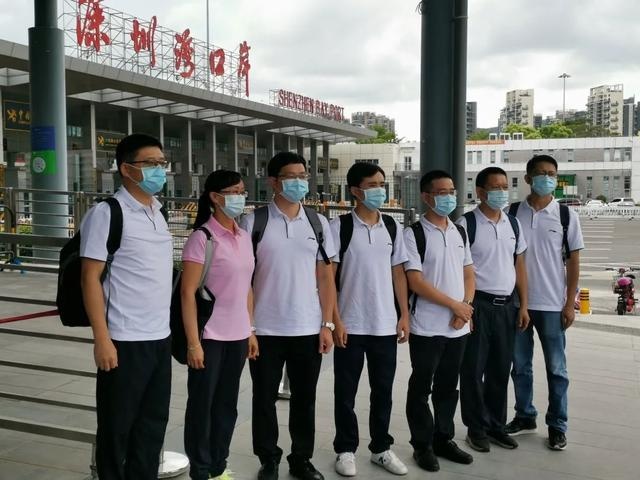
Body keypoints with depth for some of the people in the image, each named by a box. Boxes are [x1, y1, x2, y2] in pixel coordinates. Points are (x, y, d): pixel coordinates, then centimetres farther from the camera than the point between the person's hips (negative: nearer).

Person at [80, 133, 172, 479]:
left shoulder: (157, 213, 12)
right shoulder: (107, 213, -10)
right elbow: (90, 278, -12)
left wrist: (168, 327, 14)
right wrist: (102, 339, -17)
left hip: (160, 338, 7)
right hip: (125, 341, -7)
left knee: (153, 423, 16)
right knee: (117, 427, 8)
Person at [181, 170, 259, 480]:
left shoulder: (244, 237, 9)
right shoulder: (202, 237, -11)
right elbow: (188, 292, -14)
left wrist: (250, 331, 12)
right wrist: (193, 342, -16)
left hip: (237, 336, 6)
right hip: (209, 337, -6)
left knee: (227, 405, 15)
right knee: (202, 405, 7)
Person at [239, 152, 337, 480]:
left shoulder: (318, 223, 6)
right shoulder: (254, 222, -3)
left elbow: (326, 277, 7)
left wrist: (327, 324, 1)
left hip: (308, 329, 3)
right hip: (265, 330, -2)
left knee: (305, 399, 13)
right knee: (265, 399, 10)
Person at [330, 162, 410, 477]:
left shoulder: (392, 227, 6)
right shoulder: (339, 226, -6)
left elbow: (398, 273, 10)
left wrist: (404, 315, 5)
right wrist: (335, 320, -12)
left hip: (386, 325, 4)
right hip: (351, 325, -3)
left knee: (383, 390, 13)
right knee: (346, 392, 8)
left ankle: (381, 448, 28)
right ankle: (346, 450, 23)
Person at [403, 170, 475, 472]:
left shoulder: (460, 232, 10)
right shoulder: (414, 233, -9)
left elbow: (468, 274, 13)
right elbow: (416, 282, -14)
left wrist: (465, 309, -4)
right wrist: (455, 305, -13)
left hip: (458, 327, 6)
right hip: (426, 328, -5)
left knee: (448, 387, 15)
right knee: (421, 388, 6)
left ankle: (443, 440, 29)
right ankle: (423, 445, 18)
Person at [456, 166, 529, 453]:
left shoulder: (513, 223, 9)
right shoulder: (467, 223, -8)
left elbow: (519, 266, 13)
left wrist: (523, 306, 8)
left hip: (506, 306, 5)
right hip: (478, 305, -5)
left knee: (500, 369, 13)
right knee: (473, 370, 4)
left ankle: (496, 424, 27)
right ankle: (476, 427, 19)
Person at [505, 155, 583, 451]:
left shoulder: (566, 215, -2)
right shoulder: (513, 213, 1)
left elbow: (573, 260, 0)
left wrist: (570, 303, -5)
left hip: (552, 305, -1)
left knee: (556, 368, 7)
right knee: (520, 366, 12)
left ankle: (557, 426, 20)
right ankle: (525, 417, 27)